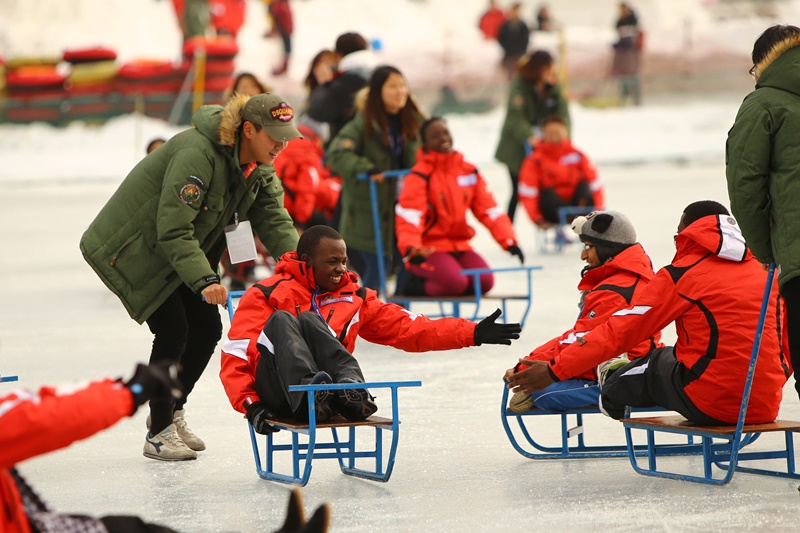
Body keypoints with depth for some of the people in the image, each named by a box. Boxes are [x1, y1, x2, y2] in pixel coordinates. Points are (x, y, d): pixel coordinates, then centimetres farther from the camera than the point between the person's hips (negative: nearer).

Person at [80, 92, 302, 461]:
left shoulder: (258, 168, -5)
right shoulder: (196, 155, -33)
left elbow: (274, 221, -9)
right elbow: (174, 231, -35)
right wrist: (205, 281, -46)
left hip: (182, 251, 9)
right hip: (134, 250, -9)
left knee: (207, 329, 4)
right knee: (173, 332, -14)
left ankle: (172, 413, 24)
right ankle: (158, 433, -2)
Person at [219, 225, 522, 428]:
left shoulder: (354, 298, 23)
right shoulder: (266, 295, 11)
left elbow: (407, 328, 17)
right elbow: (234, 355, 4)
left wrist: (472, 334, 7)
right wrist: (250, 406, -13)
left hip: (330, 396, 2)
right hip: (276, 394, -2)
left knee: (308, 320, -21)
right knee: (281, 320, -26)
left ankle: (351, 389, -48)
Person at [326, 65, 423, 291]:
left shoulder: (411, 121, 9)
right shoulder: (363, 124, -10)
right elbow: (337, 154, -19)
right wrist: (367, 169, -27)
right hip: (368, 211, -5)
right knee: (374, 270, -5)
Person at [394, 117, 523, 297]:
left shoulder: (469, 172, 10)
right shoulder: (419, 176, -8)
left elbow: (489, 210, 7)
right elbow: (408, 216, -18)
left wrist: (509, 241, -6)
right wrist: (411, 248, -37)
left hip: (460, 246, 6)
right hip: (428, 249, -6)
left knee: (485, 281, -21)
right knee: (454, 282, -32)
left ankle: (423, 286, -3)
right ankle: (418, 286, -2)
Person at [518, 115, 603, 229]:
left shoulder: (577, 155, 1)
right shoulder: (535, 160, -7)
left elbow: (594, 184, -1)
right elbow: (527, 193, -12)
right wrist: (537, 218, -22)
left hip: (574, 203, 3)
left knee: (584, 185, -19)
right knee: (547, 193, -31)